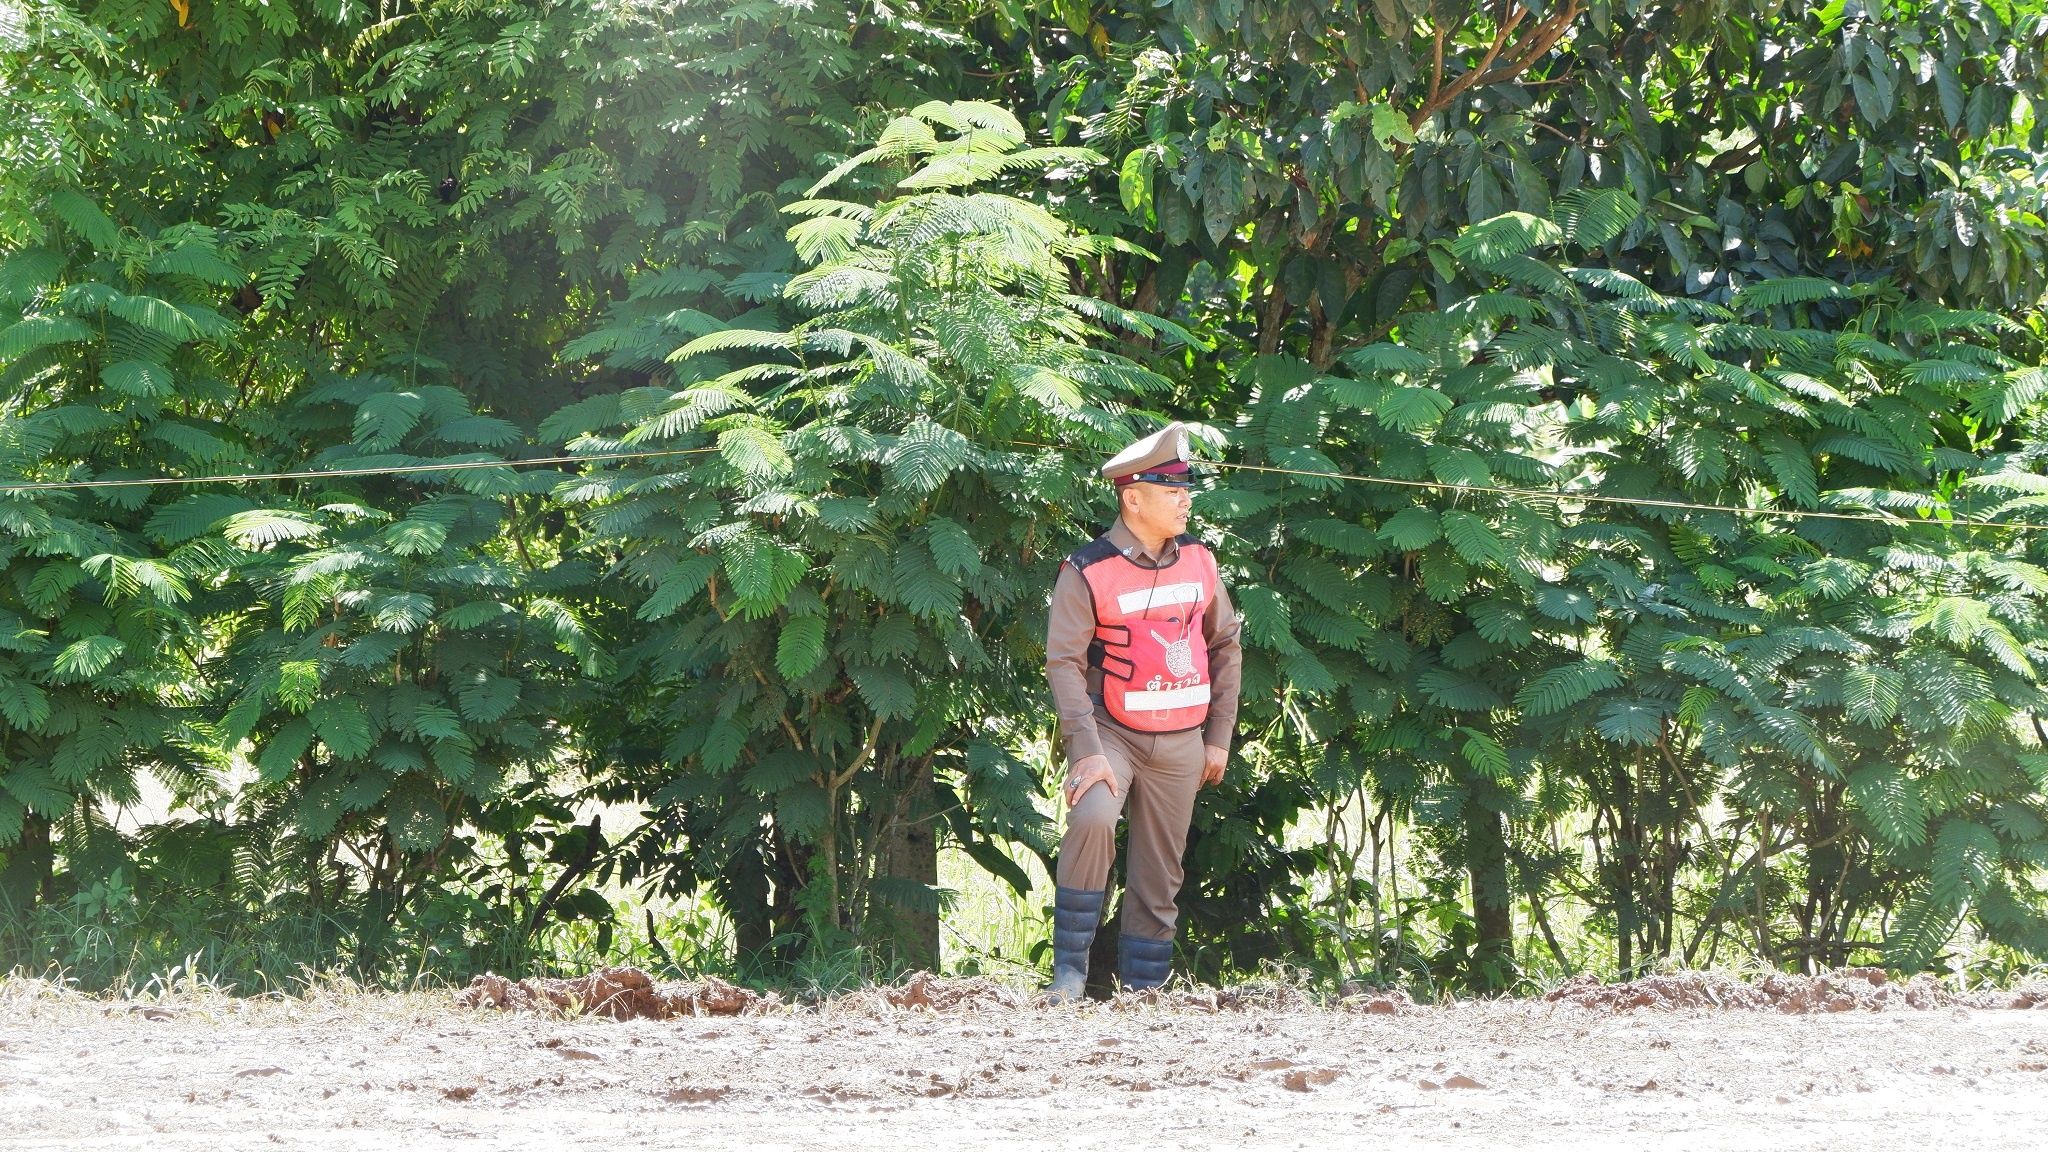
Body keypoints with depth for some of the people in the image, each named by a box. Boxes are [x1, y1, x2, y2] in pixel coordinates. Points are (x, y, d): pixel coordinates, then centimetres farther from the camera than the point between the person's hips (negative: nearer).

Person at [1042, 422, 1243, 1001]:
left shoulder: (1198, 561, 5)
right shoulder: (1087, 573, -12)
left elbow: (1225, 644, 16)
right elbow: (1064, 662, -16)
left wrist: (1219, 736, 12)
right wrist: (1087, 751, -25)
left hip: (1181, 743, 5)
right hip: (1112, 732, -5)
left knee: (1161, 874, 7)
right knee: (1092, 819, -30)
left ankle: (1143, 990, 17)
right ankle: (1070, 968, -22)